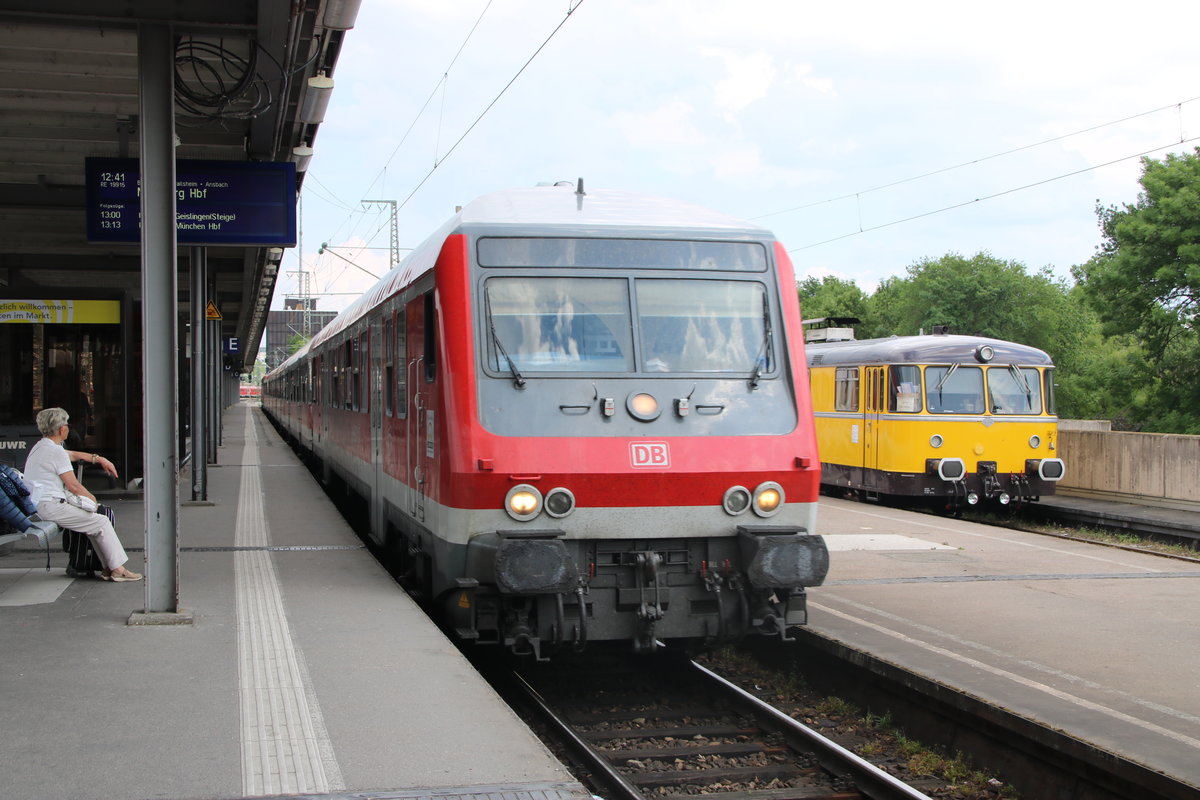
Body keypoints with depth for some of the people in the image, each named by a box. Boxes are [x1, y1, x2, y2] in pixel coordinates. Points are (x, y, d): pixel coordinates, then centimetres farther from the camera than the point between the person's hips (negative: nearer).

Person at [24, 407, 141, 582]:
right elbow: (73, 486, -14)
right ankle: (117, 570, -3)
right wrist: (91, 498, 3)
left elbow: (73, 454, 33)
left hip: (36, 506, 11)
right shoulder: (56, 451, -16)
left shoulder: (40, 447, 17)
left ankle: (108, 567, 9)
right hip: (50, 507, -11)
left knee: (94, 520, 14)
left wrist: (98, 459, 31)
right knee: (102, 522, -6)